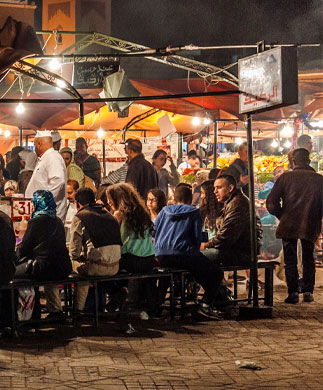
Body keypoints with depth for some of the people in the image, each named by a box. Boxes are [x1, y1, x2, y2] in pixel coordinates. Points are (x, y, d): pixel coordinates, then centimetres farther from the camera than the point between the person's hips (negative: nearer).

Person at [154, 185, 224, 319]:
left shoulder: (164, 211, 18)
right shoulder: (194, 212, 6)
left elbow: (154, 231, 18)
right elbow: (197, 237, 1)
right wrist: (194, 252, 16)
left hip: (161, 257, 6)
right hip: (184, 255, -5)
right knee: (217, 272, 7)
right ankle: (206, 305, -4)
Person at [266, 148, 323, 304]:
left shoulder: (286, 177, -3)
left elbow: (271, 202, -5)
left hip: (289, 225, -1)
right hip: (310, 227, 1)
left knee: (290, 260, 6)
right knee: (308, 259, 15)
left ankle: (293, 292, 0)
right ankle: (308, 292, 11)